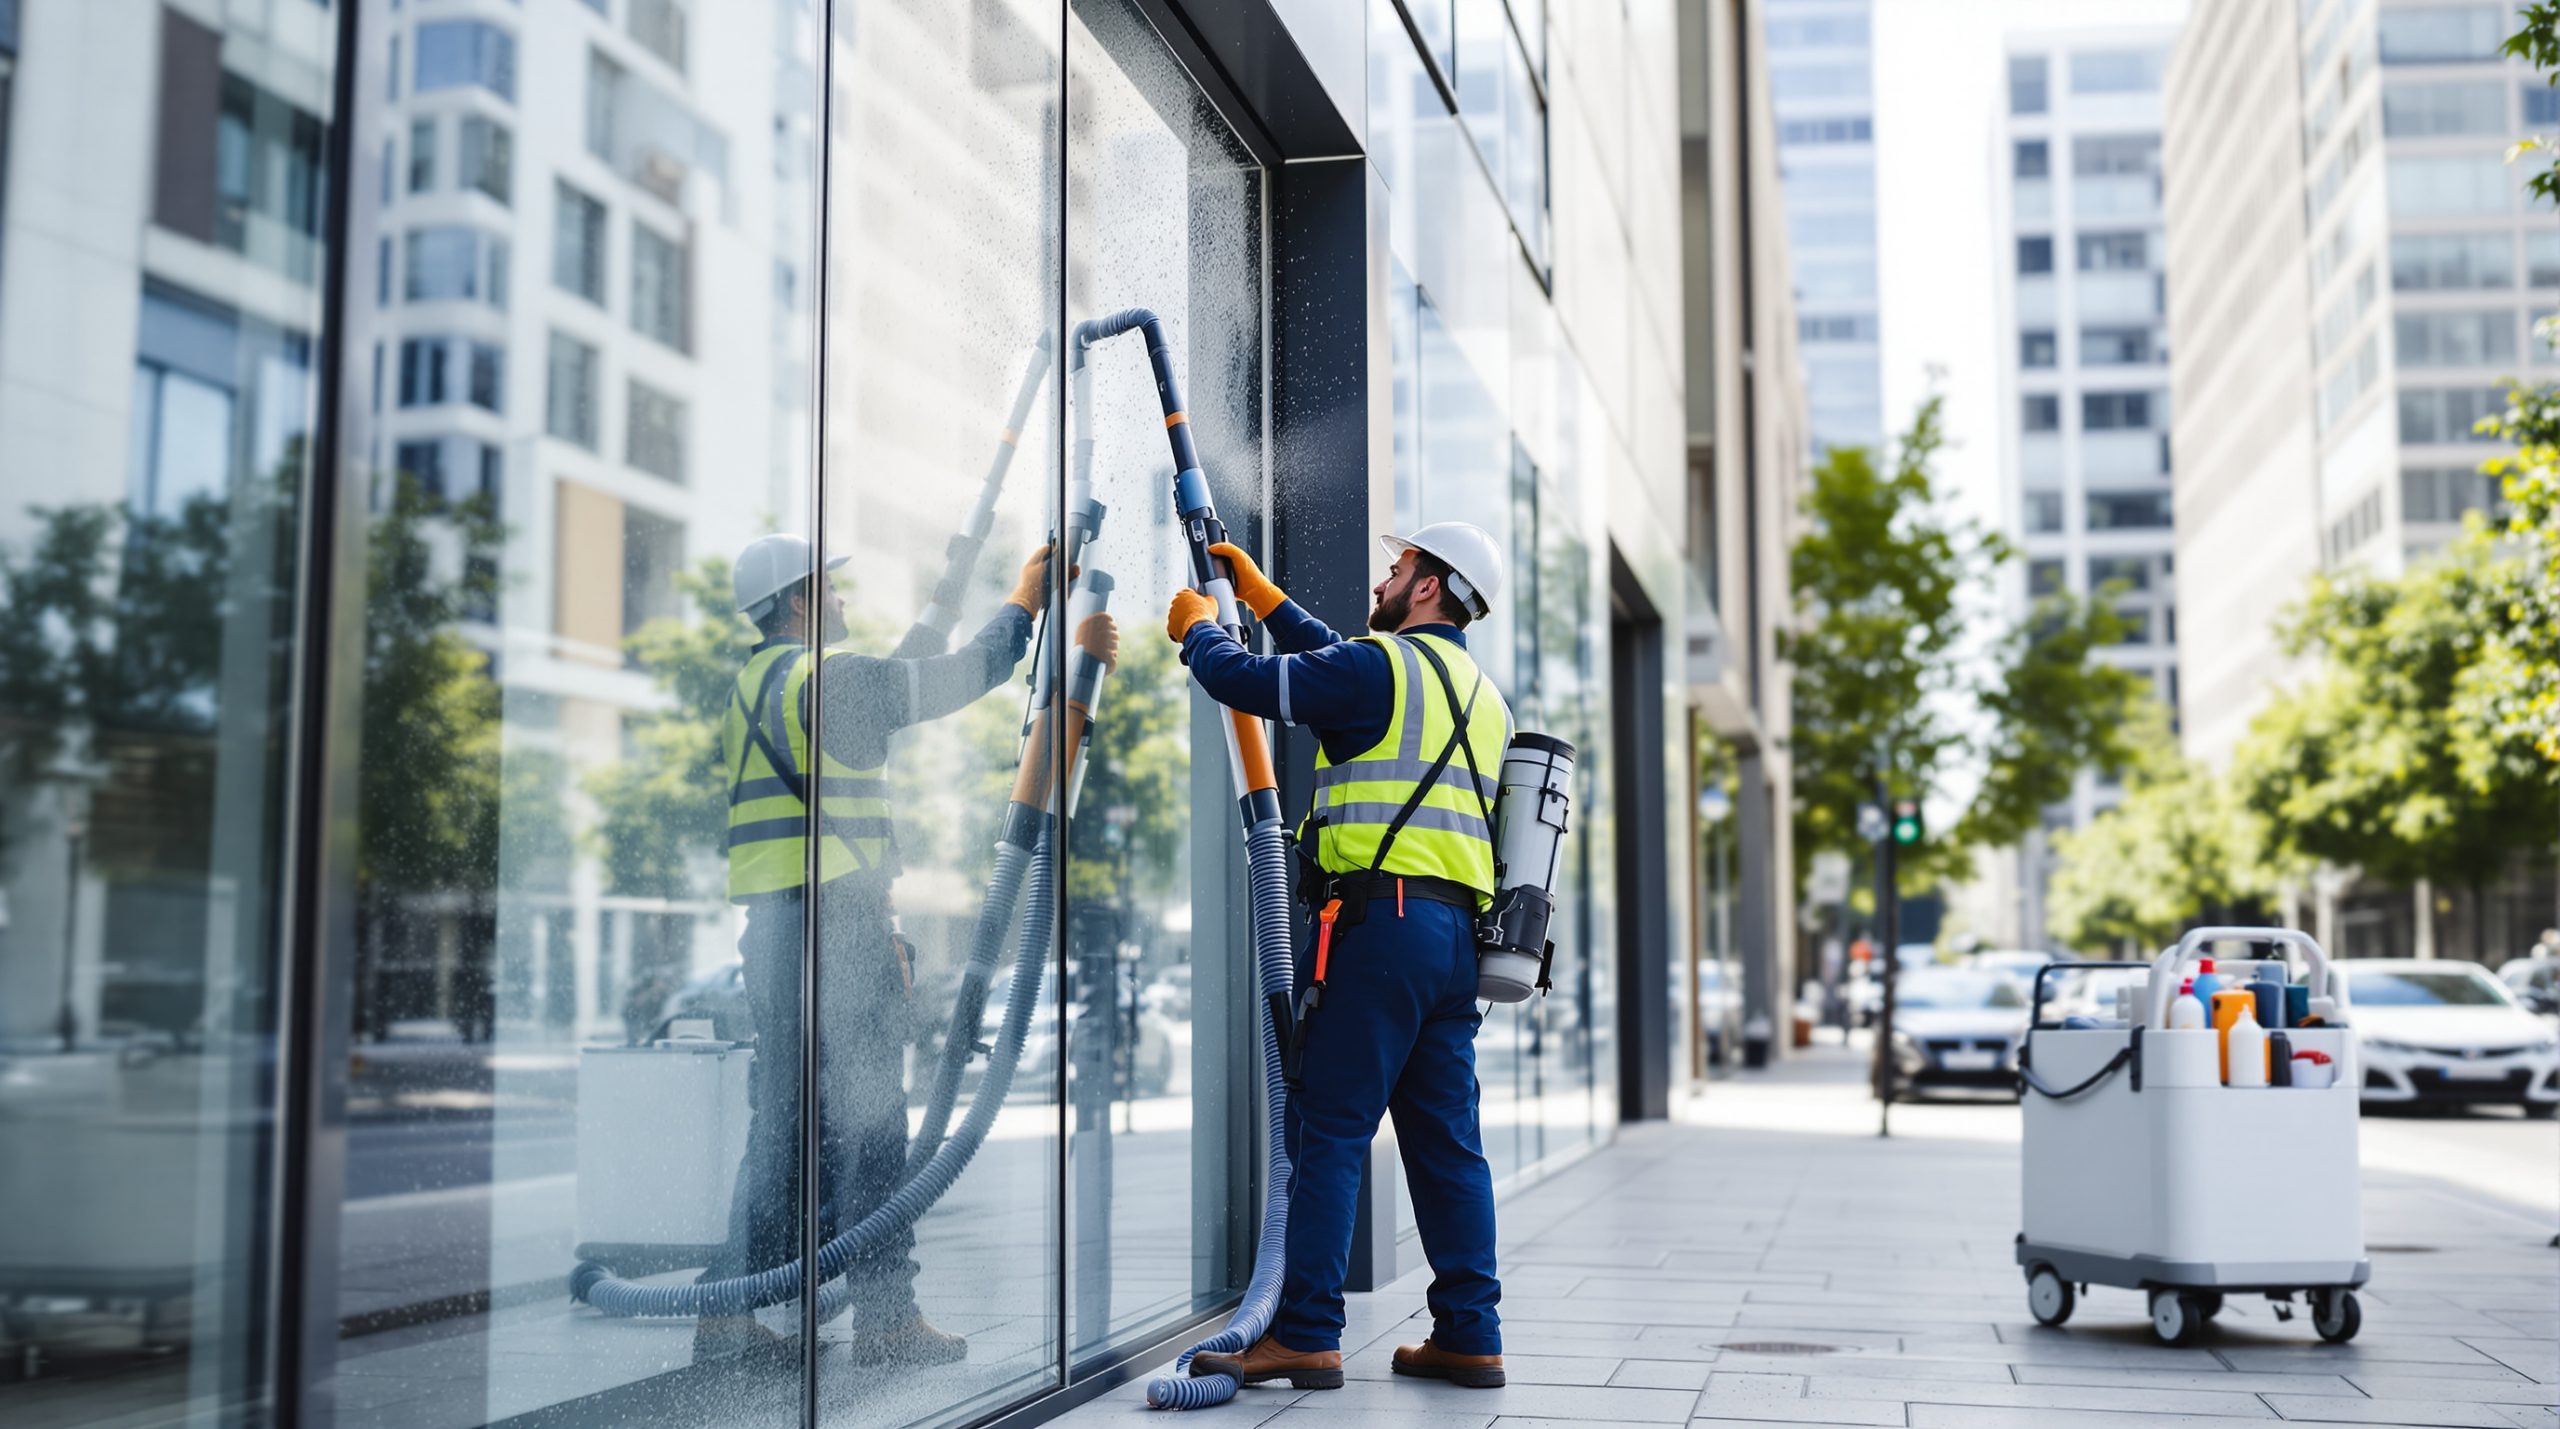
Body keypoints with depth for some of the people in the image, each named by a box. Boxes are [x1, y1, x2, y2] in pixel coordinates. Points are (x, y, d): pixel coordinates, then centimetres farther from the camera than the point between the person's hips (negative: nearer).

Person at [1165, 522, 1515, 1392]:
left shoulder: (1384, 664, -5)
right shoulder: (1481, 693, 23)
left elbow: (1243, 679, -4)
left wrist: (1198, 627, 18)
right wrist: (1257, 592, 40)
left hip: (1384, 920, -8)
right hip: (1458, 934, 8)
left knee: (1328, 1130, -5)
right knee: (1446, 1139, 10)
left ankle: (1305, 1336, -5)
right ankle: (1468, 1337, 12)